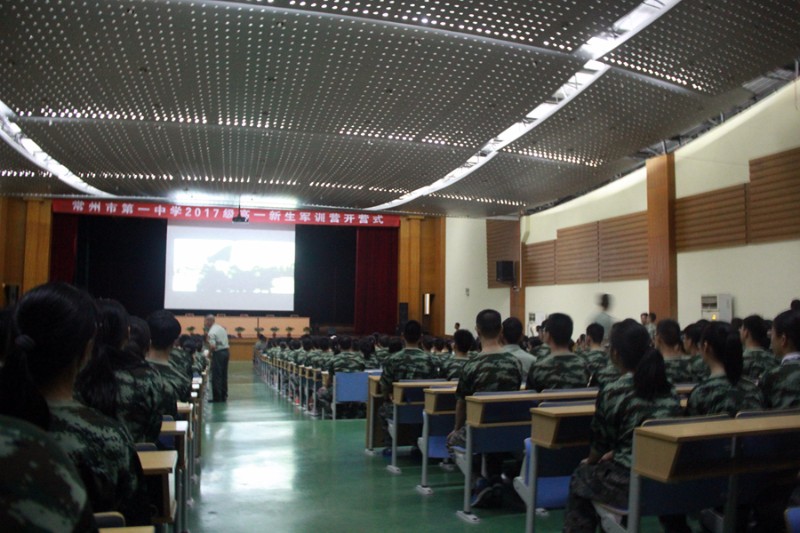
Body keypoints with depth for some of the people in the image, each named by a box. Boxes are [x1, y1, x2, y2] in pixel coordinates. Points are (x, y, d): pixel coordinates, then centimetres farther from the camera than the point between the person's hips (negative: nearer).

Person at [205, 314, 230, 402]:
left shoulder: (211, 332, -14)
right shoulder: (222, 328, 12)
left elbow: (213, 346, -21)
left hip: (218, 353, -8)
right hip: (226, 351, 8)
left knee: (216, 376, -2)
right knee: (224, 375, 13)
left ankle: (217, 397, -1)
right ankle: (224, 396, 18)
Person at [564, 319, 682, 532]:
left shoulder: (612, 393, -14)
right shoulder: (669, 390, 3)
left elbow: (600, 443, -3)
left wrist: (590, 462, 19)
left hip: (628, 484, -5)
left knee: (581, 476, 22)